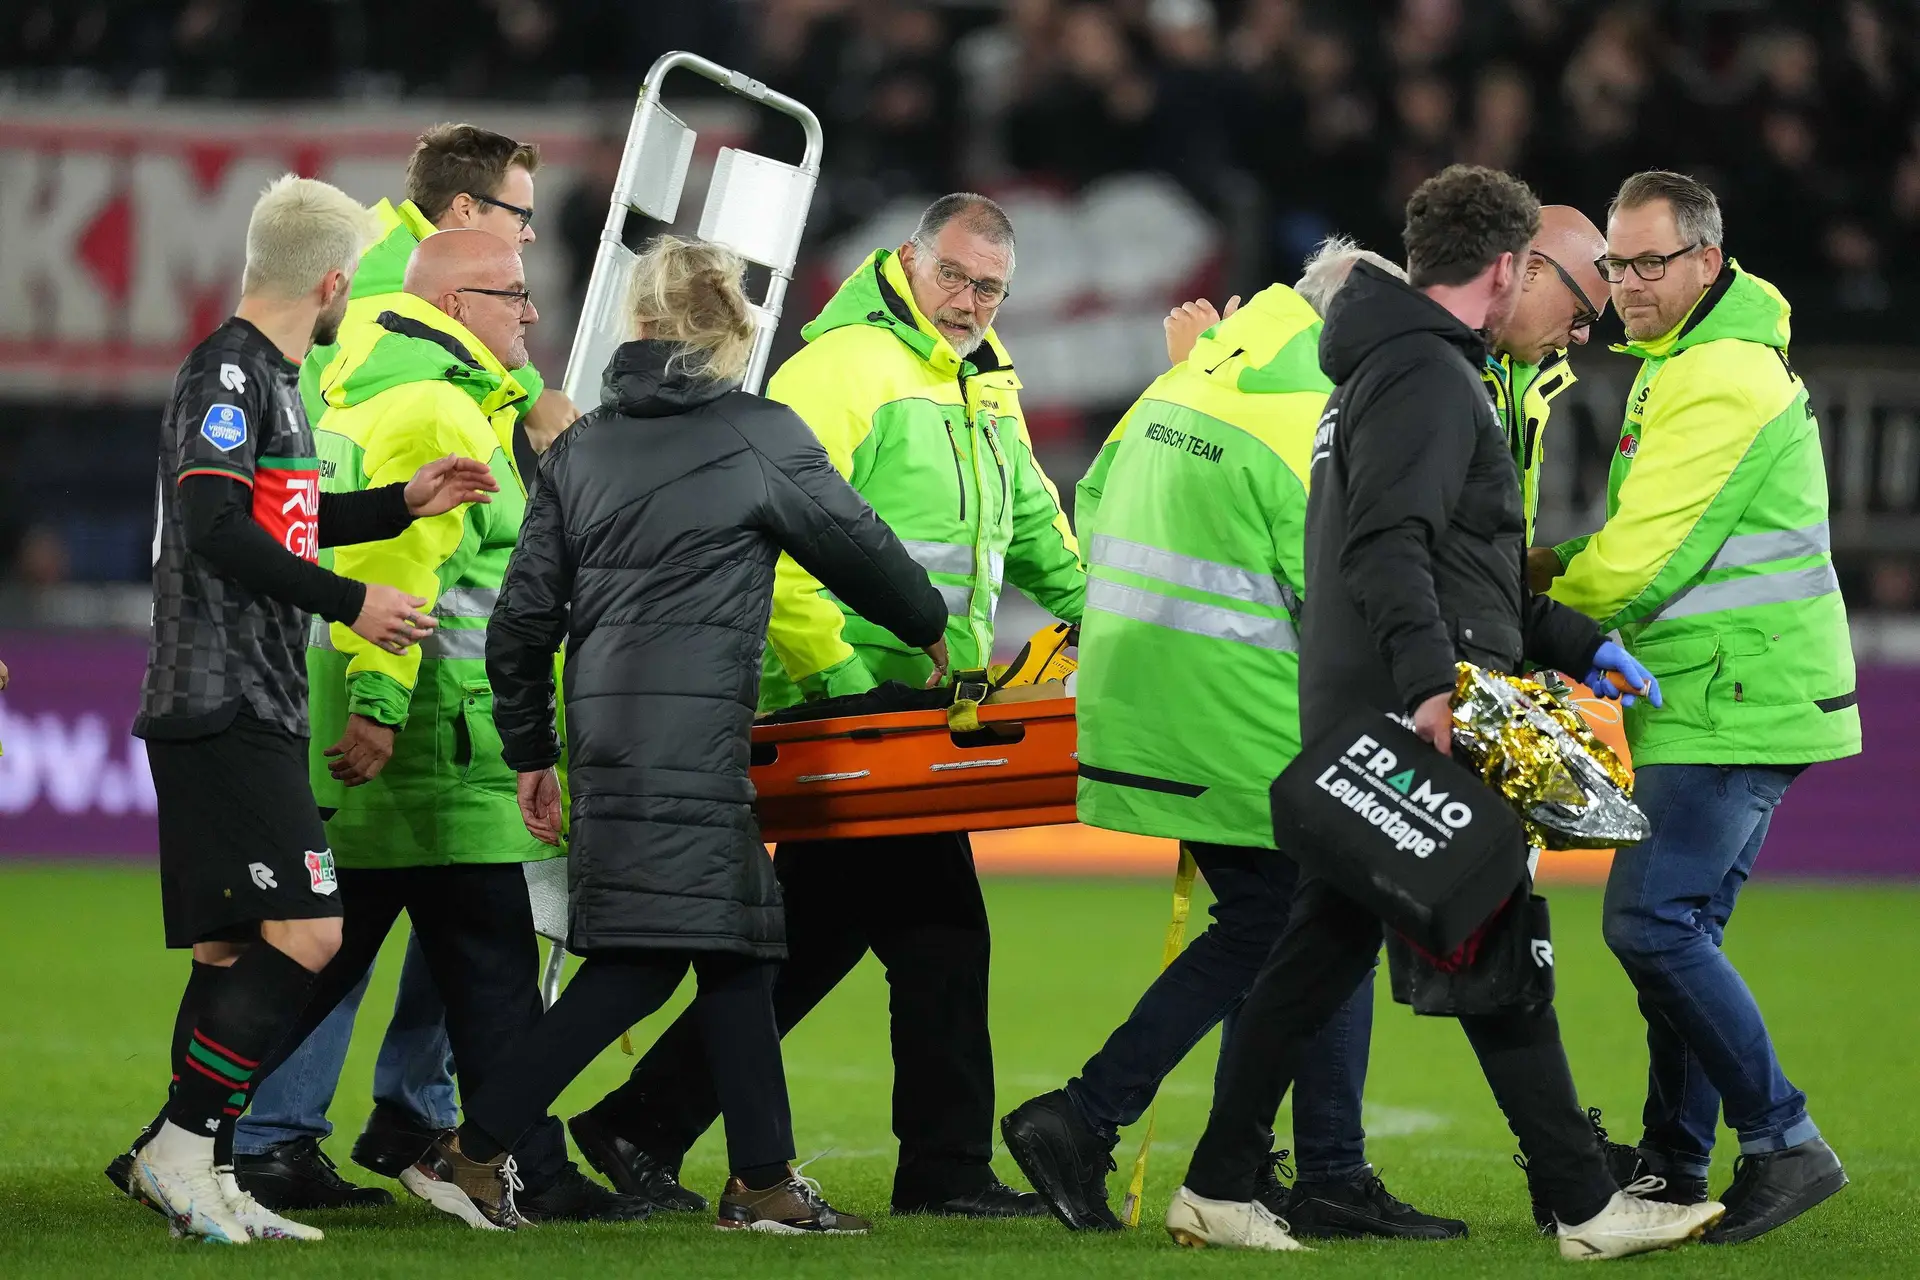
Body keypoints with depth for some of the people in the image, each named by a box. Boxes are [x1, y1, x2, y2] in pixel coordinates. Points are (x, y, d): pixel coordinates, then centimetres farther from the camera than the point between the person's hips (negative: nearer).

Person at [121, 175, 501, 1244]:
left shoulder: (267, 377, 20)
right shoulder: (228, 371, -11)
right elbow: (216, 525, -21)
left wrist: (404, 502, 31)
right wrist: (350, 601, -19)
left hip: (255, 712, 11)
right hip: (222, 706, -11)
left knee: (234, 950, 9)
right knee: (306, 931, -16)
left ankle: (201, 1176, 10)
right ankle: (180, 1148, -15)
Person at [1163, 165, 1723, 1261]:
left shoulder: (1384, 370, 22)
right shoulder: (1429, 377, -12)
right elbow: (1387, 546, -25)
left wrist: (1575, 643, 27)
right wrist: (1429, 682, -36)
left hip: (1357, 720, 10)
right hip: (1423, 727, -10)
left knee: (1323, 953, 10)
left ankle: (1220, 1190, 10)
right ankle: (1588, 1207, -2)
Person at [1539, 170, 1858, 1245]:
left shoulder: (1723, 381, -17)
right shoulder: (1682, 362, 18)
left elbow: (1642, 562, -19)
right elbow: (1648, 544, 21)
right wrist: (1561, 569, 3)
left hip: (1737, 702, -11)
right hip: (1724, 702, 11)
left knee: (1652, 919, -15)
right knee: (1681, 930, 13)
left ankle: (1784, 1143, -11)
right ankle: (1674, 1170, 19)